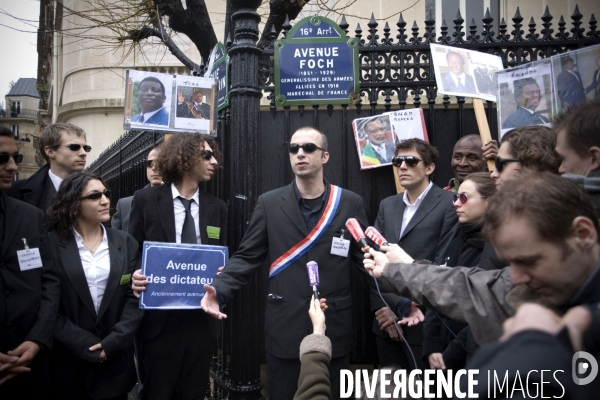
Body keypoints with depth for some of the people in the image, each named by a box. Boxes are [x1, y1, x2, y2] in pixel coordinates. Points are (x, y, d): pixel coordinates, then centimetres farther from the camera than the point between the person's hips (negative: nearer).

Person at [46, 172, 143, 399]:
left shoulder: (125, 243, 2)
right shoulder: (52, 244, -5)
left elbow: (134, 297, -2)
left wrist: (112, 343, -12)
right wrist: (88, 347, -13)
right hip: (68, 362, -2)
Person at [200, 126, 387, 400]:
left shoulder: (350, 203, 1)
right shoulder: (269, 203, 1)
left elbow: (366, 259, 0)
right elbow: (247, 257, 0)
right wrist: (219, 290, -17)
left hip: (334, 330, 0)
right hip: (284, 329, 0)